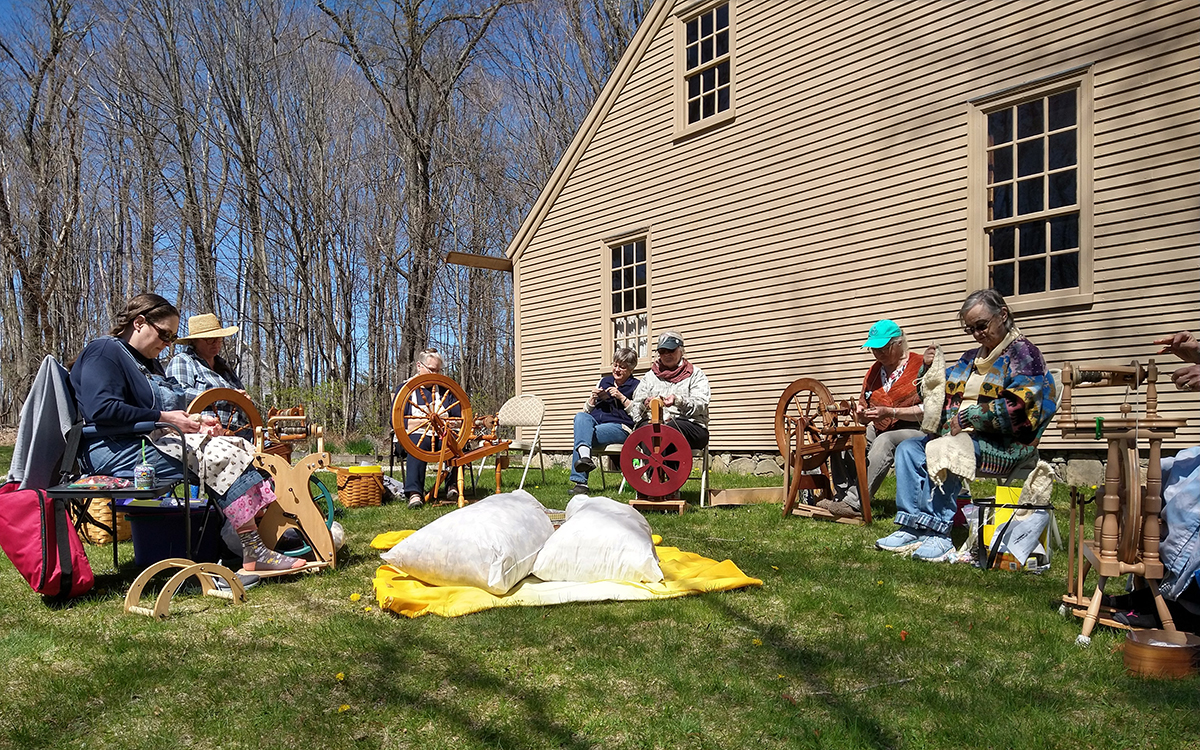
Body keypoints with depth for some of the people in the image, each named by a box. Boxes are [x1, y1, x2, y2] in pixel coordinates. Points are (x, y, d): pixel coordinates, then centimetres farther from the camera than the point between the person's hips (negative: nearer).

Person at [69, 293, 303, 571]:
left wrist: (192, 423, 5)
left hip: (153, 440, 10)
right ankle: (255, 553, -26)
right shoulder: (104, 351, -7)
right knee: (220, 455, -25)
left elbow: (167, 407, 27)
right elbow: (101, 410, -22)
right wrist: (164, 418, -19)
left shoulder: (148, 361, 25)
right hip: (115, 449, -10)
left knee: (240, 446, -7)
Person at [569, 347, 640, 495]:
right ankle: (584, 456, -48)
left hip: (620, 427, -5)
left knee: (581, 435, -29)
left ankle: (579, 481, -31)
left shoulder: (636, 386, 8)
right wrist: (594, 397, 3)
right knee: (580, 416, -30)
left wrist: (621, 397, -8)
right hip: (596, 422, 5)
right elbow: (587, 410, 24)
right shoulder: (604, 381, 23)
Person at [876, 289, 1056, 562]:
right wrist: (929, 369, 7)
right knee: (908, 448, -9)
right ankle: (911, 527, -17)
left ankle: (939, 534, -30)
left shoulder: (1022, 352, -1)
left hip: (1004, 445, -8)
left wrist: (967, 418, -18)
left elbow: (1017, 406, -17)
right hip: (959, 436, 8)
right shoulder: (971, 358, 22)